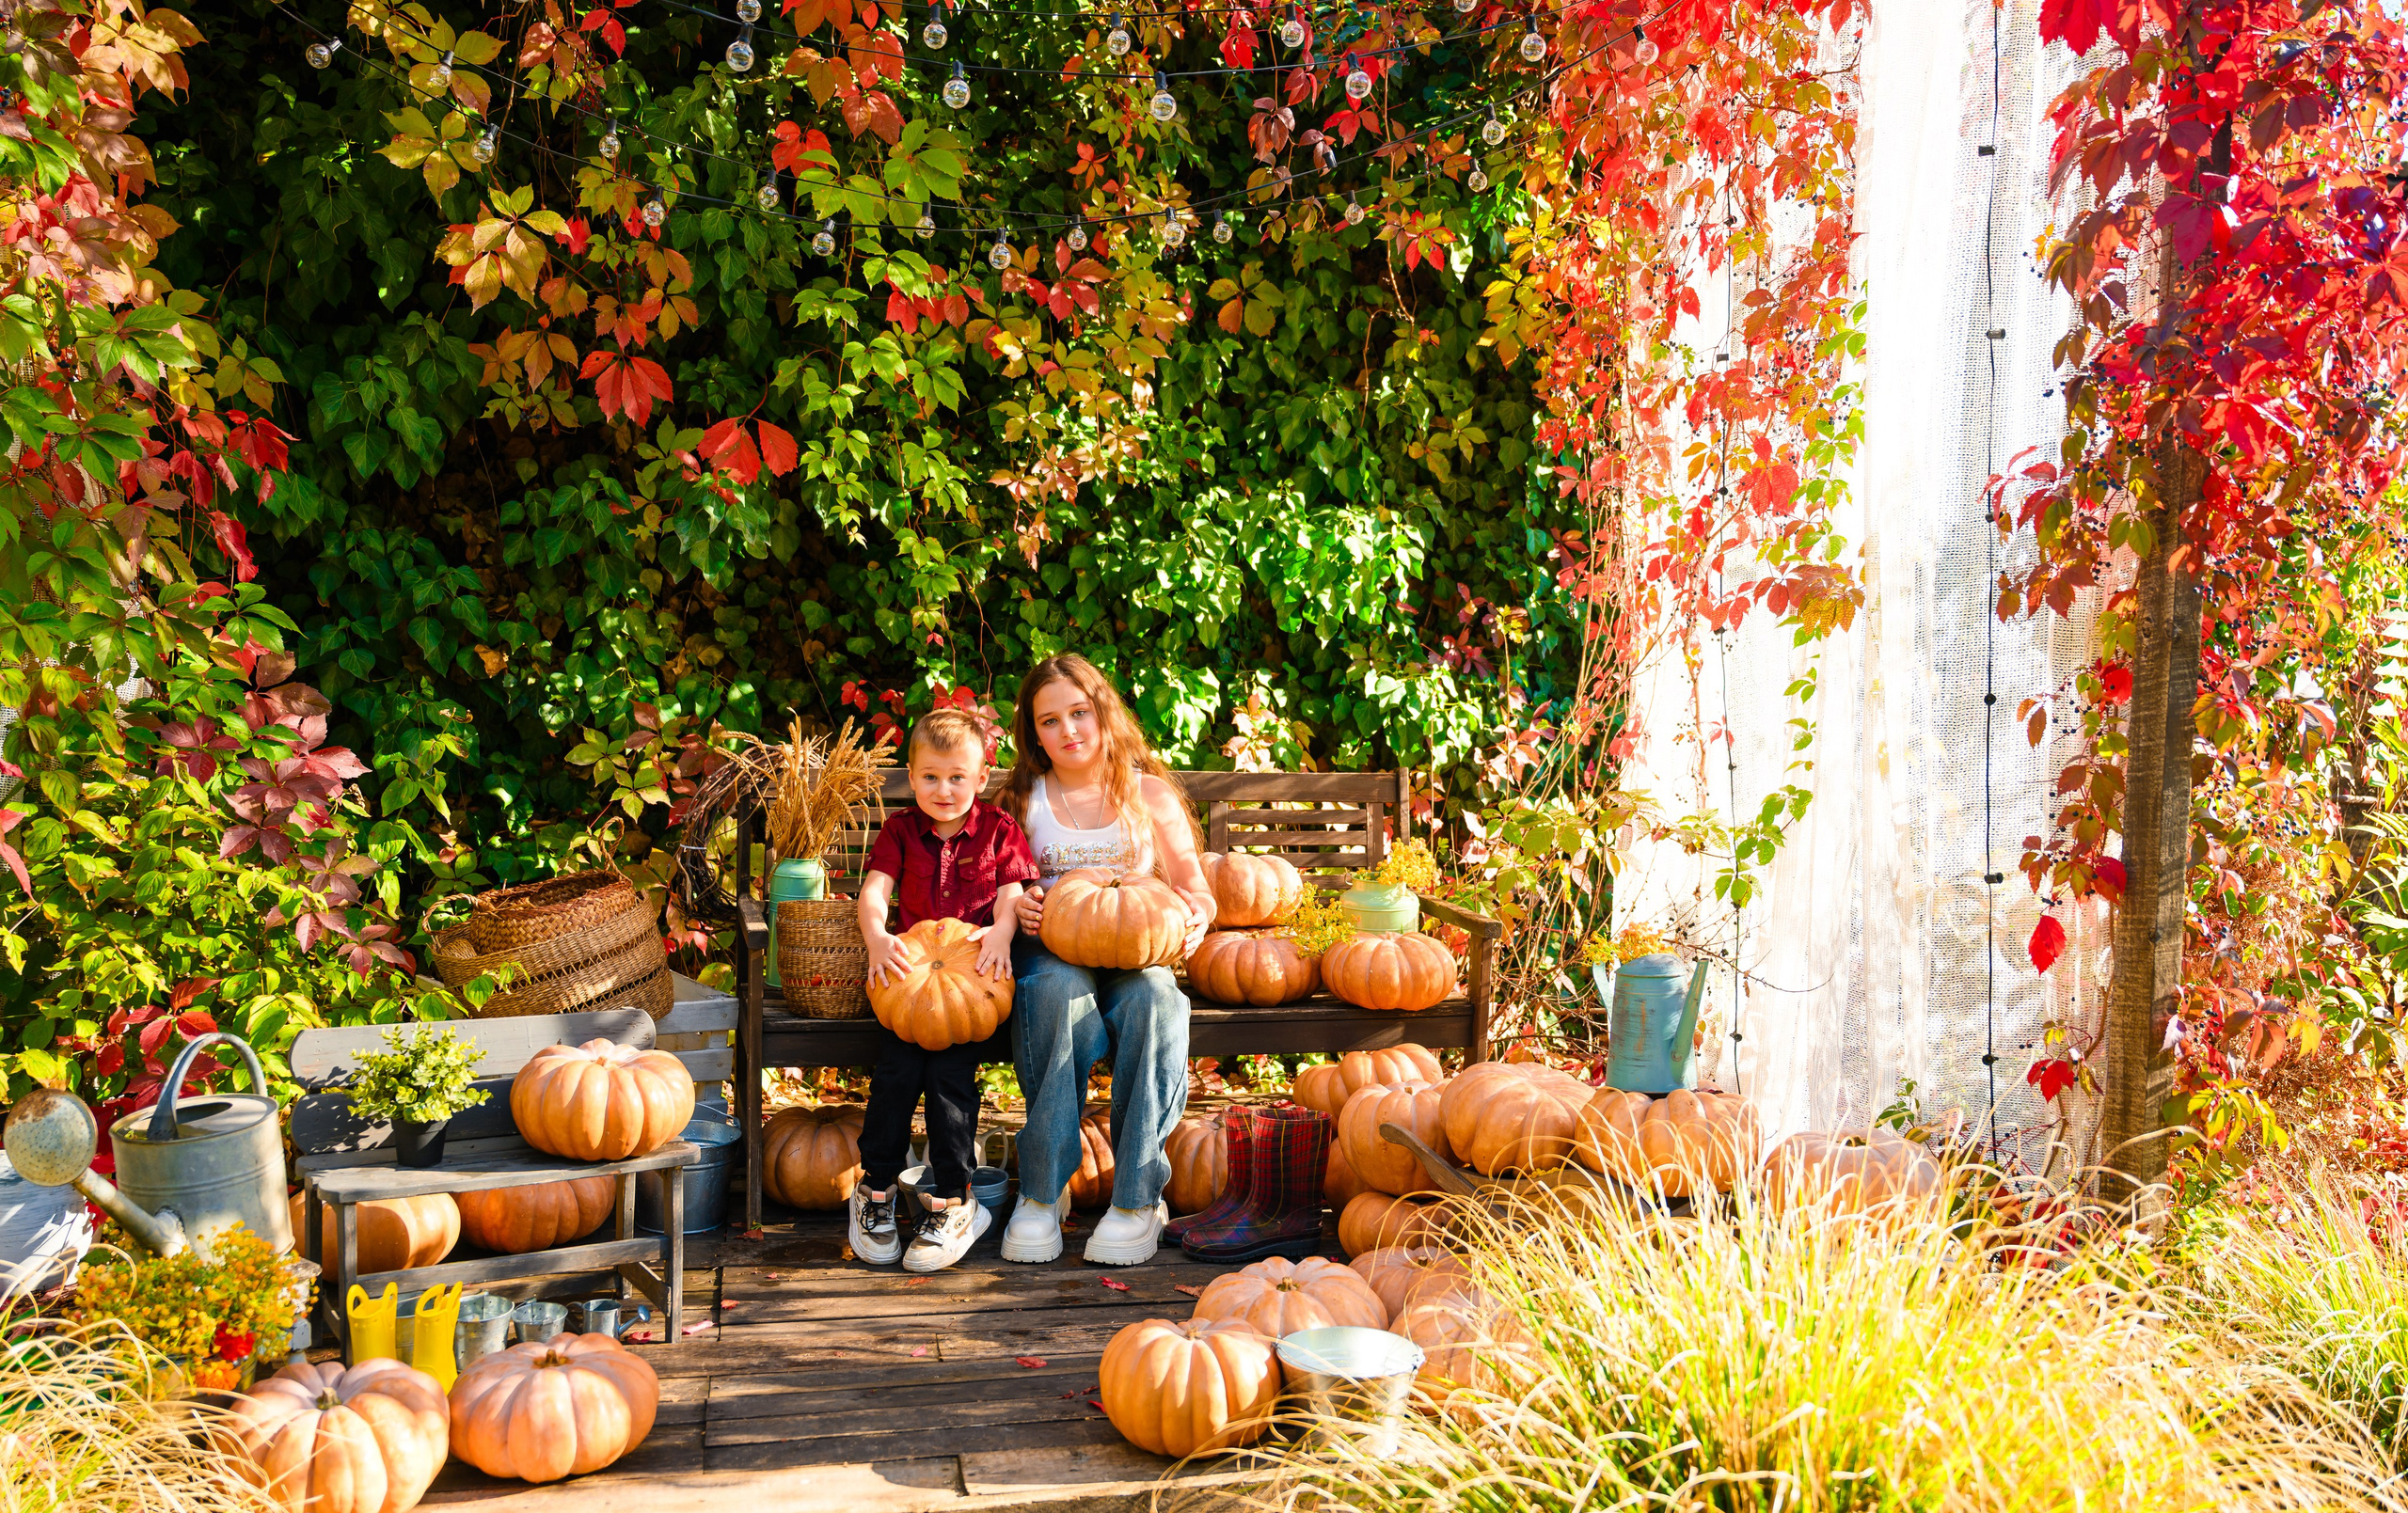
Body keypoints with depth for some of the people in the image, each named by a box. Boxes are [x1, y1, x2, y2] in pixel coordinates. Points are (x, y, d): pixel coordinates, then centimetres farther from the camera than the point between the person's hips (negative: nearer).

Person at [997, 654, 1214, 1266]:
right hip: (1050, 952, 0)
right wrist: (1016, 908, -13)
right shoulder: (1022, 801, 11)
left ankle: (1137, 1197, -29)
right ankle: (1042, 1191, -31)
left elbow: (1192, 885, 12)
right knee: (1057, 991, -38)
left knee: (1153, 999, -36)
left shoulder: (1150, 795, 12)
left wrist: (1196, 912, -13)